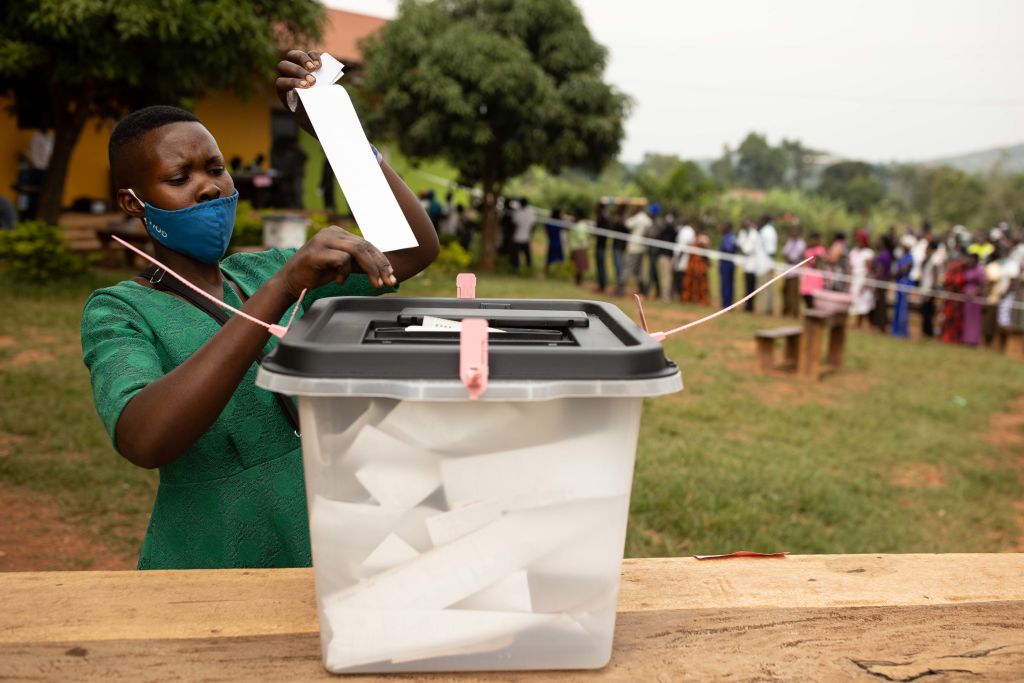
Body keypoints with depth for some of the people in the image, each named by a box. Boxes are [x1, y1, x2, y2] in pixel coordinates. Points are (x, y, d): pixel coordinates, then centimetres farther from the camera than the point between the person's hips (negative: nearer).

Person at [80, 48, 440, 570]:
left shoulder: (260, 273, 8)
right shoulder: (118, 312, -6)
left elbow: (415, 248, 3)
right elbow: (143, 441, -26)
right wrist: (282, 289, -32)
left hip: (315, 553, 3)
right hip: (207, 567, -2)